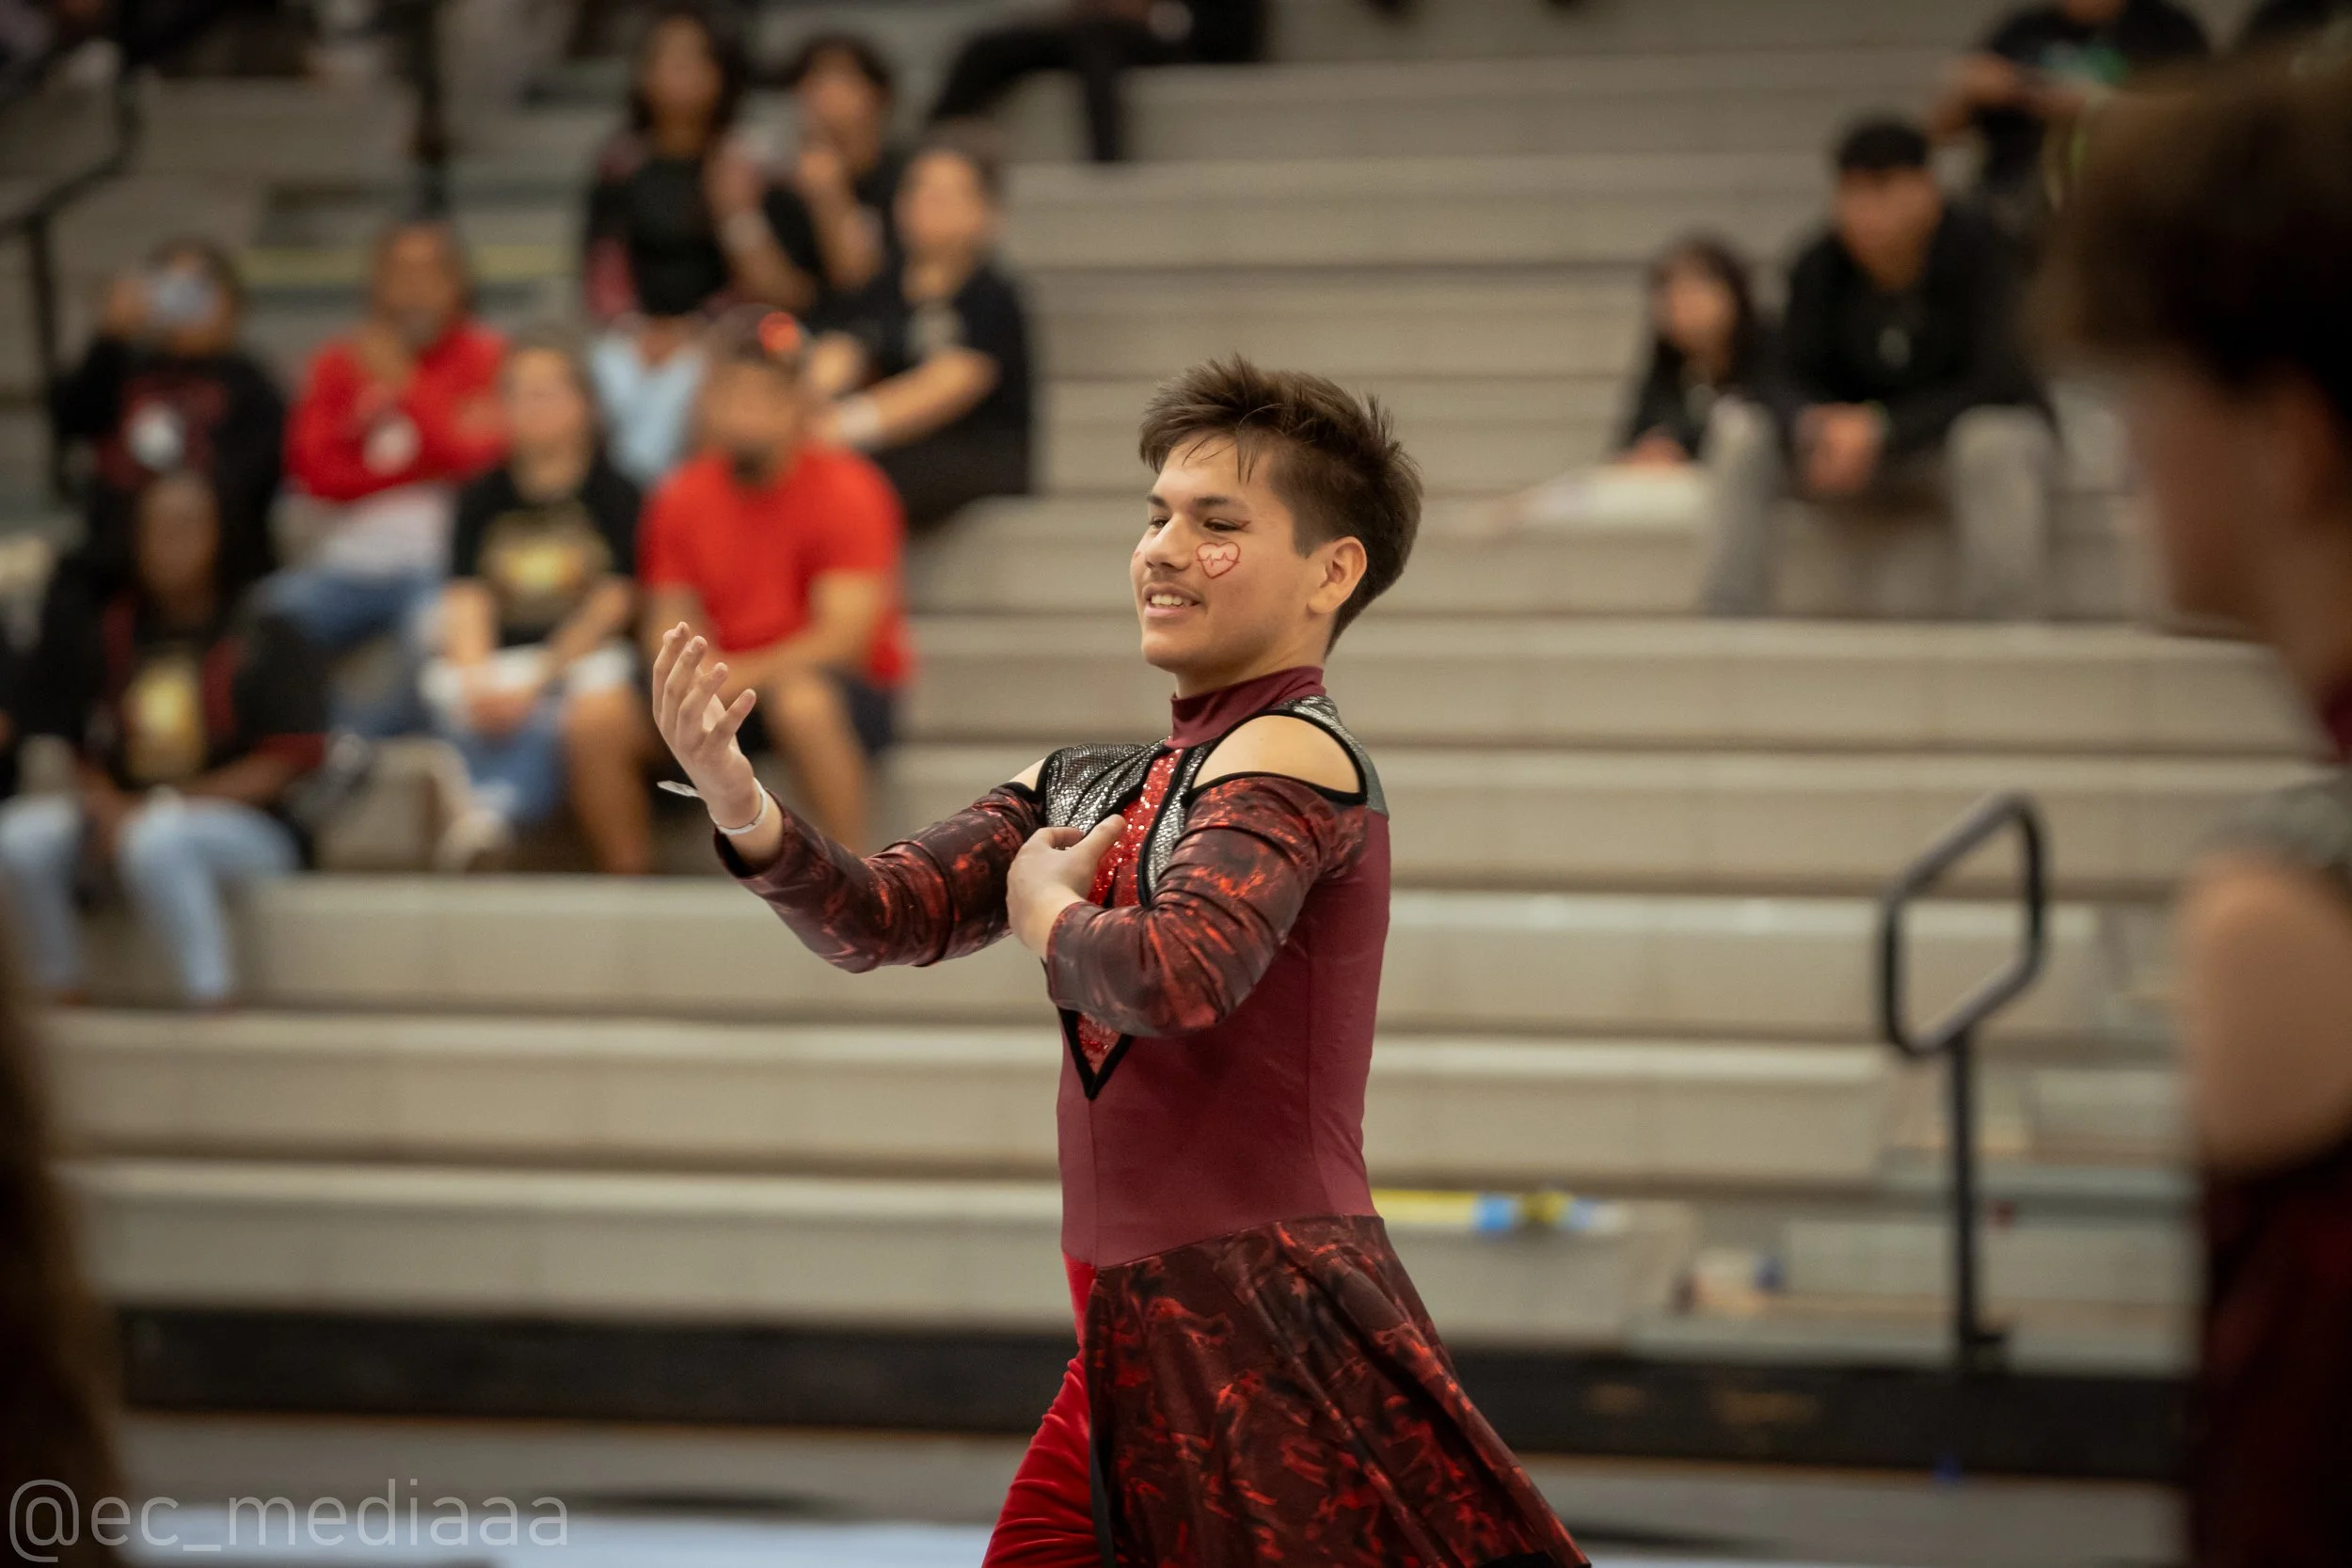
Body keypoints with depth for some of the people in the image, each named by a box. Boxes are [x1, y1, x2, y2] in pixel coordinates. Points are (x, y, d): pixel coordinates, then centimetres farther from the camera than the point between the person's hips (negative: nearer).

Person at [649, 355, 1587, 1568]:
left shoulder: (1293, 756, -10)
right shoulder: (1087, 788, 15)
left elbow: (1179, 975, -26)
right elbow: (881, 921, 7)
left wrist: (1044, 908, -6)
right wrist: (743, 808, -11)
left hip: (1272, 1329, -8)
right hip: (1131, 1345, 8)